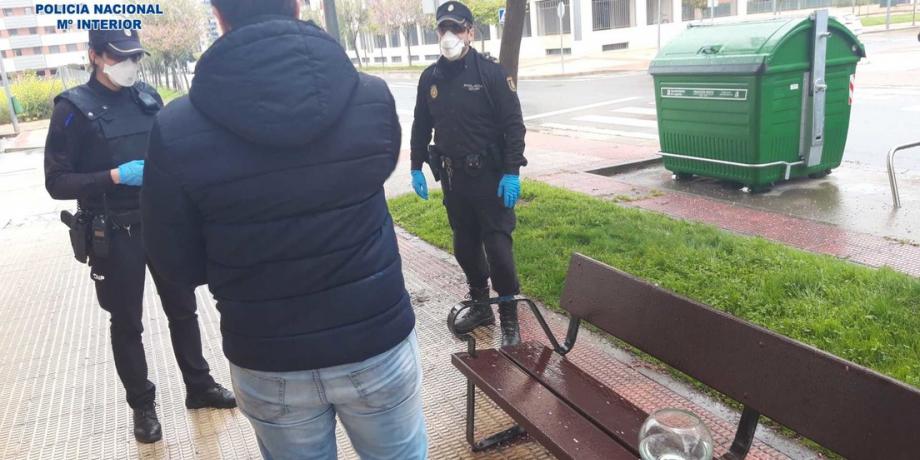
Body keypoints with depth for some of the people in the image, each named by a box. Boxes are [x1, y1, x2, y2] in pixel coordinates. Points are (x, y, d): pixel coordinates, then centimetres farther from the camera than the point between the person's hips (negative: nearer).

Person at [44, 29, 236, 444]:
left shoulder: (148, 97, 4)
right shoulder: (74, 109, -8)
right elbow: (57, 182, -9)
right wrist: (115, 176, -22)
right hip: (115, 235, -4)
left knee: (182, 309, 13)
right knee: (127, 322, 9)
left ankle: (199, 386, 31)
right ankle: (142, 405, 26)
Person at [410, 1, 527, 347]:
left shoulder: (491, 73, -8)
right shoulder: (430, 77, 6)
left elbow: (513, 124, -10)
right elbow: (421, 127, 14)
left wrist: (512, 172, -16)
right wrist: (416, 168, 10)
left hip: (490, 176, -5)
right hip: (452, 178, 5)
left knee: (497, 246, -3)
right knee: (465, 246, 13)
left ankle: (509, 315, 12)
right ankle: (480, 305, 31)